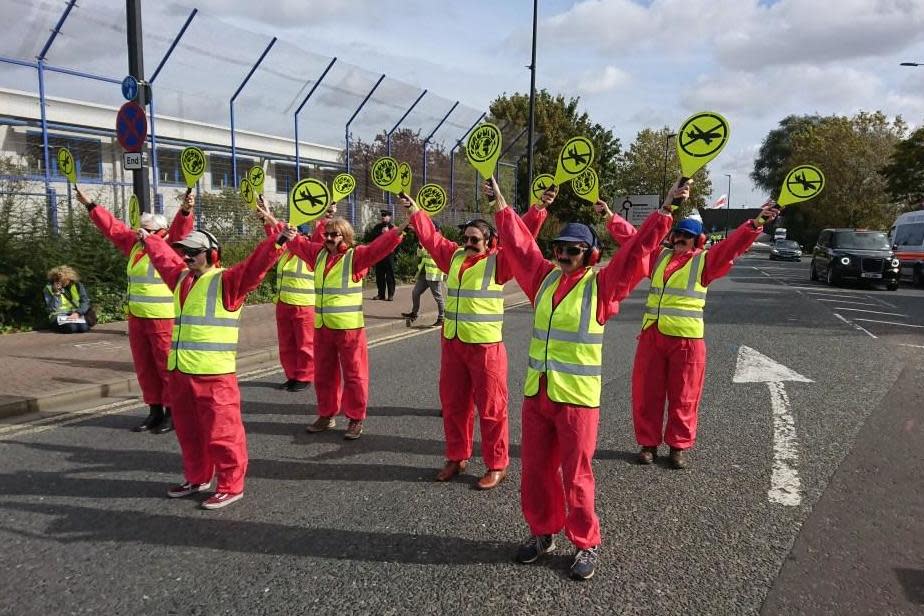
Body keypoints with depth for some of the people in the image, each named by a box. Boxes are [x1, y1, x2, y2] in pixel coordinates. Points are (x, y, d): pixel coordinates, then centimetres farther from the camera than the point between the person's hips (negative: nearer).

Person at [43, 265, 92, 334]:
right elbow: (52, 309, -10)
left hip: (76, 314, 1)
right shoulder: (48, 288, -2)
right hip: (59, 315, -1)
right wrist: (56, 293, -20)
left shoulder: (77, 285, 2)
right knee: (71, 328, -33)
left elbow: (85, 301, -3)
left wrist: (77, 313, -20)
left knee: (84, 328, -30)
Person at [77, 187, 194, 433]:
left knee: (167, 366, -3)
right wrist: (90, 205, 26)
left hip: (164, 319, -7)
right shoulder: (135, 243, 13)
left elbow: (181, 229, -25)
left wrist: (185, 210, -44)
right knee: (144, 367, 13)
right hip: (136, 318, 8)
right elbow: (112, 226, 23)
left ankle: (173, 413, 7)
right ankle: (155, 411, 23)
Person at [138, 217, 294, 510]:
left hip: (213, 373, -8)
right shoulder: (181, 278, 16)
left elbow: (253, 266, -24)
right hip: (179, 371, 9)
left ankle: (231, 486, 10)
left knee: (221, 431, -2)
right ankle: (197, 478, 36)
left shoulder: (226, 281, -9)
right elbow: (164, 257, 35)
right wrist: (148, 240, 50)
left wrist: (277, 242, -37)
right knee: (188, 430, 19)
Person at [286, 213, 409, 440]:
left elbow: (379, 247, -20)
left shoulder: (355, 256, -7)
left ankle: (356, 419, 13)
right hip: (321, 328, 6)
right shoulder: (318, 254, 9)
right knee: (323, 374, 16)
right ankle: (326, 415, 30)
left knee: (354, 374, 2)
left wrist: (402, 227, -33)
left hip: (349, 328, -6)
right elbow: (295, 241, 21)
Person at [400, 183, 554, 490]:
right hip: (452, 343, 6)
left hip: (486, 346, -6)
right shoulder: (454, 256, 10)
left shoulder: (497, 261, -6)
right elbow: (431, 236, 22)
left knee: (490, 407, 1)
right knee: (453, 404, 14)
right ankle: (456, 457, 29)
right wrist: (414, 210, 28)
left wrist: (539, 208, -27)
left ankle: (496, 466, 12)